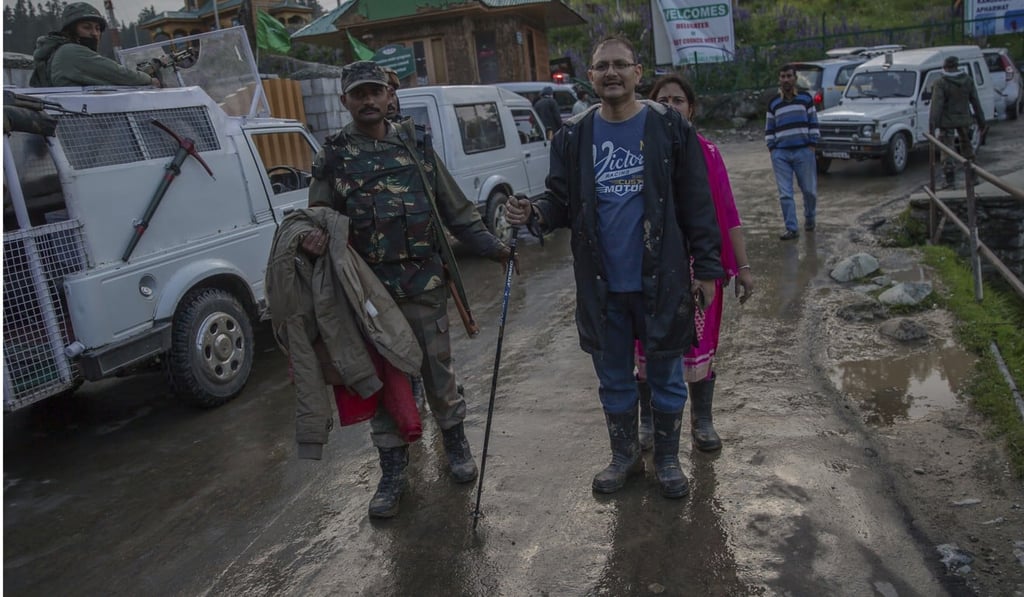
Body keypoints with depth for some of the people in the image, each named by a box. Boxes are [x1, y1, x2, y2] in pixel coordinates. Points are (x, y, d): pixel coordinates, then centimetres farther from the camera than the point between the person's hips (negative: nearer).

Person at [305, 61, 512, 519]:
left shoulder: (414, 144, 7)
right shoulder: (333, 158, 3)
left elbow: (454, 208, 9)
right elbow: (321, 220, 2)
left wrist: (491, 246, 2)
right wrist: (313, 238, -21)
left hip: (424, 283, 1)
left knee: (438, 369, 10)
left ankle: (454, 442, 34)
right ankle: (393, 471, 22)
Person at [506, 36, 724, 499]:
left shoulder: (669, 128, -3)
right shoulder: (573, 136, 4)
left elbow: (696, 204, -3)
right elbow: (561, 199, 5)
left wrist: (706, 266, -5)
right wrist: (535, 214, -17)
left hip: (661, 279, -2)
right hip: (601, 284, 3)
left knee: (666, 375, 12)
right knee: (613, 378, 16)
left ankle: (668, 457, 33)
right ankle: (624, 454, 37)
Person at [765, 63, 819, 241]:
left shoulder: (806, 99, 7)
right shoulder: (773, 103, 11)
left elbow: (813, 123, 7)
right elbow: (769, 129, 14)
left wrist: (812, 145, -1)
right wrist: (771, 148, 4)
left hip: (803, 151, -1)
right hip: (780, 154, 1)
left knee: (809, 189, 4)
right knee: (785, 194, -3)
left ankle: (809, 217, 30)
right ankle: (791, 229, 1)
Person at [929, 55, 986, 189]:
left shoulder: (940, 84, -14)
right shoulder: (968, 80, 1)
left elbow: (936, 105, -20)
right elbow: (976, 102, 5)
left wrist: (932, 124, -20)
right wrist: (981, 120, 13)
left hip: (947, 122, -5)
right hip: (964, 120, 5)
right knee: (967, 145, 21)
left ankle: (950, 180, -3)